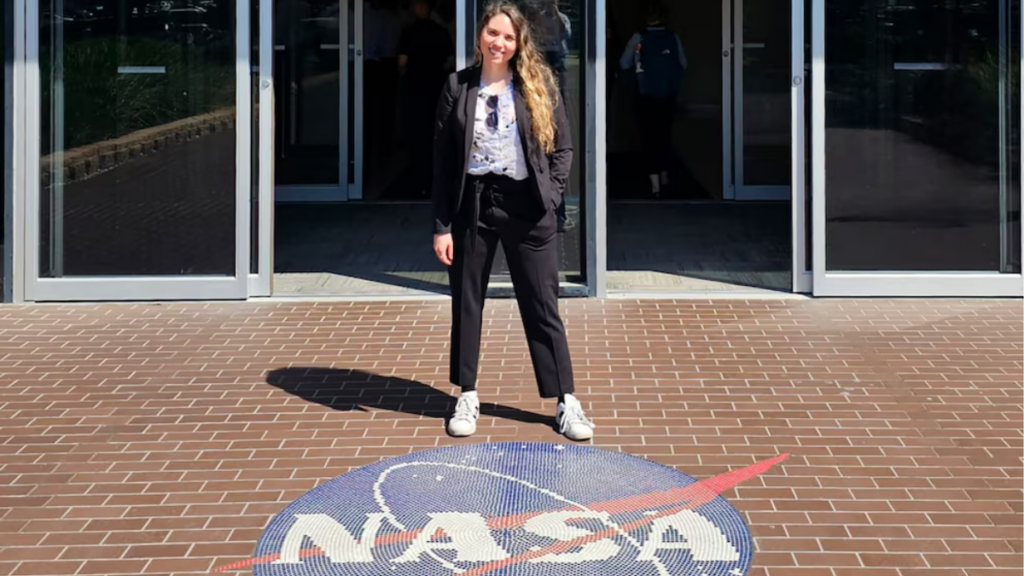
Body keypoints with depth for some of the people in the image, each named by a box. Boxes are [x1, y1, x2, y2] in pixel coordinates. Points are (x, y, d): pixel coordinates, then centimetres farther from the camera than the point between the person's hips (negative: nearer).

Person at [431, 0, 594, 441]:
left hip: (525, 205, -1)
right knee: (466, 304, 9)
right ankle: (467, 396, 24)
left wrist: (551, 197, -8)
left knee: (542, 306, 4)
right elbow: (443, 161, 1)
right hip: (472, 203, 1)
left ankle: (566, 401, 11)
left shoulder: (538, 85, -1)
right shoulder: (457, 87, 0)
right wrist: (441, 225, -2)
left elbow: (562, 148, 4)